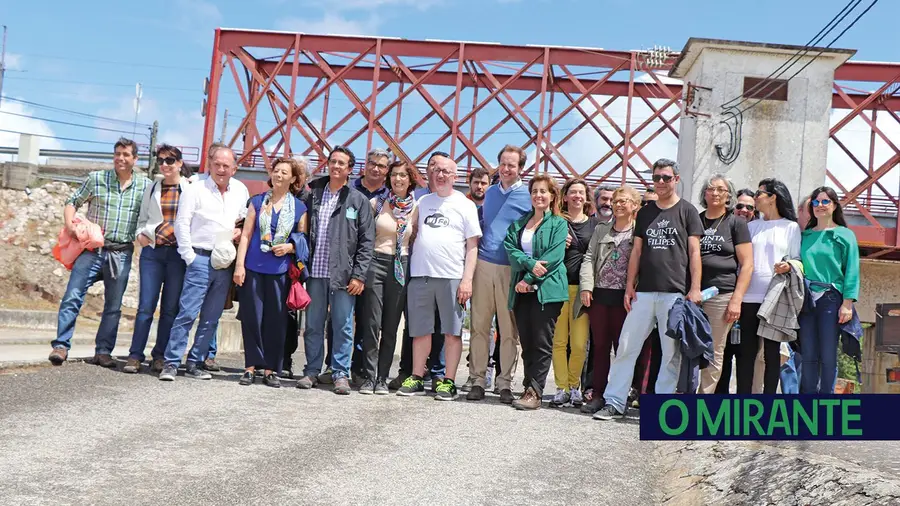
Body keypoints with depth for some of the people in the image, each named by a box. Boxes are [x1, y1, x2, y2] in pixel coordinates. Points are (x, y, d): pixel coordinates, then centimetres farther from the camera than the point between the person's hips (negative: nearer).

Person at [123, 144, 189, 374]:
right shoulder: (153, 188, 13)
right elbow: (142, 219, 21)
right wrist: (141, 234, 3)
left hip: (178, 253, -2)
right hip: (152, 251, 2)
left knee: (170, 308, 3)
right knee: (146, 306, -3)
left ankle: (160, 356, 12)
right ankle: (135, 356, 0)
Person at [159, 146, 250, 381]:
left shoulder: (241, 191, 11)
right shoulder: (196, 189, -3)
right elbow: (182, 223, -5)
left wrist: (241, 230, 0)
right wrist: (189, 256, -9)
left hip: (226, 262, 5)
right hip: (201, 258, -5)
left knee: (211, 319, 8)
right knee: (188, 313, -10)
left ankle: (194, 364, 16)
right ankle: (171, 363, -4)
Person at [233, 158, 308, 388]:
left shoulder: (299, 208, 7)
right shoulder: (257, 202, 8)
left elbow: (304, 240, 11)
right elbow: (246, 235, 6)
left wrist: (290, 247, -10)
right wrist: (239, 265, -1)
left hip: (281, 271, 0)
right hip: (254, 267, 0)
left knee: (276, 319, 1)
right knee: (252, 317, 0)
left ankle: (270, 369, 9)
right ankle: (251, 366, 8)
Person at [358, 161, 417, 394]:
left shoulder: (416, 208, 5)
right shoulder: (377, 203, 4)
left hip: (401, 268, 1)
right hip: (376, 262, -1)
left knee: (391, 327, 5)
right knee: (372, 324, -5)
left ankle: (382, 378, 12)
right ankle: (369, 377, 0)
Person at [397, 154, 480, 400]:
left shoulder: (465, 205, 4)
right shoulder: (423, 201, 15)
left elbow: (472, 246, 0)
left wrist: (467, 279, -9)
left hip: (451, 277, -4)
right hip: (420, 275, 4)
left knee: (452, 331, 1)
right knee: (420, 331, 8)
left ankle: (448, 382, 7)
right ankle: (417, 378, 17)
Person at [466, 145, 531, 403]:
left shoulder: (528, 196, 1)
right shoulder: (490, 193, 15)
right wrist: (474, 250, 16)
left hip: (511, 269, -3)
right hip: (484, 265, 4)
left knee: (509, 329, 0)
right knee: (479, 325, 3)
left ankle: (505, 383, 7)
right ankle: (477, 380, 9)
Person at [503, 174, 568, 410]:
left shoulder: (559, 224, 3)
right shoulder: (519, 223, 18)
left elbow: (554, 256, -9)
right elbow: (511, 249, 3)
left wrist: (529, 279, -13)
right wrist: (530, 264, -15)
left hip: (547, 289, -5)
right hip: (522, 291, 5)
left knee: (542, 343, -6)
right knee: (527, 344, 6)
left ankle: (534, 393, -7)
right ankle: (530, 389, 11)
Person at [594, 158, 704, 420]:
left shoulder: (687, 211, 4)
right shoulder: (645, 212, 14)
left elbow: (694, 252, 0)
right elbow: (637, 250, 14)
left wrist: (695, 289, -8)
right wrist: (630, 286, 7)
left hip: (675, 293, -3)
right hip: (644, 292, 4)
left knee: (672, 353, 1)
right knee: (626, 347, 1)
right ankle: (614, 402, 7)